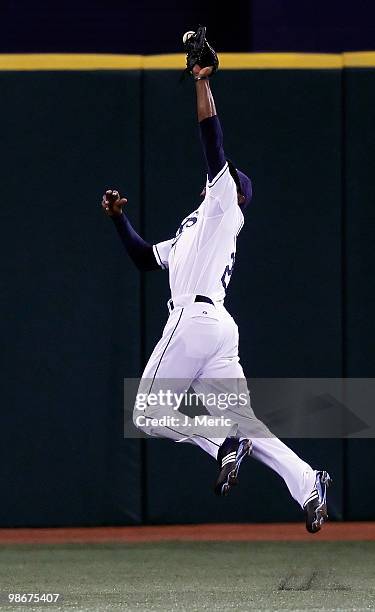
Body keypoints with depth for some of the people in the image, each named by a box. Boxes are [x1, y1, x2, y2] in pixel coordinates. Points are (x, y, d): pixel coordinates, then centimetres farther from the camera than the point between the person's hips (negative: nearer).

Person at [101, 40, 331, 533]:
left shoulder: (224, 207, 7)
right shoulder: (191, 233, 32)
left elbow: (213, 142, -4)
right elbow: (144, 257, 37)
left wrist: (202, 83, -3)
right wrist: (119, 218, 27)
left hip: (195, 317, -9)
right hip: (220, 327, 9)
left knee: (149, 414, -6)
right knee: (242, 422, -2)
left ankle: (221, 444, -23)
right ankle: (307, 483, -16)